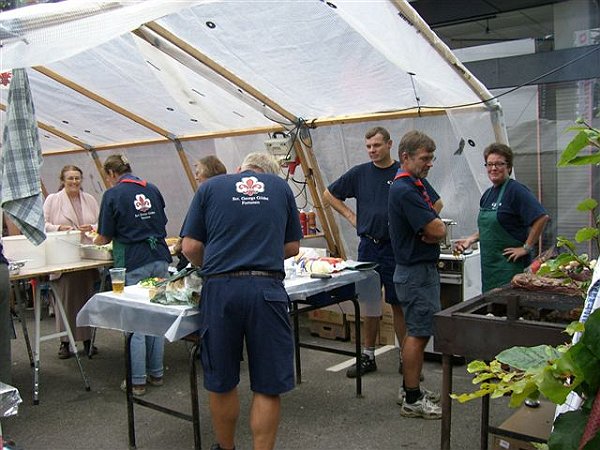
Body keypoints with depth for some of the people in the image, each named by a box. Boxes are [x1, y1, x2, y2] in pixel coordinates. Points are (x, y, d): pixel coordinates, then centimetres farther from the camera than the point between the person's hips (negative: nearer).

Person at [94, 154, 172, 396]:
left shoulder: (113, 195, -5)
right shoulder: (152, 189, 10)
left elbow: (105, 236, -1)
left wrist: (93, 241, 20)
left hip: (133, 264, -5)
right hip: (160, 258, 5)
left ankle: (137, 381, 9)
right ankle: (156, 373, 21)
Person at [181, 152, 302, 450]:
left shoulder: (210, 187, 12)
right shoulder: (281, 187, 14)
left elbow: (190, 247, 5)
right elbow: (292, 247, 17)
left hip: (220, 289, 1)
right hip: (266, 288, 0)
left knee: (221, 381, 16)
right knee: (268, 386, 8)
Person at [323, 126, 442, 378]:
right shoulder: (359, 173, 6)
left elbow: (436, 204, 5)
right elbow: (329, 195, 17)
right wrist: (351, 217, 8)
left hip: (397, 248, -2)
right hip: (368, 246, 3)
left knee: (399, 305, 3)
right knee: (369, 305, 9)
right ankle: (368, 357, 19)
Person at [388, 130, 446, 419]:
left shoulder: (413, 186, 14)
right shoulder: (405, 190, -20)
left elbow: (436, 228, 13)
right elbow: (438, 230, -24)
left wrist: (429, 233, -8)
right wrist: (432, 232, -3)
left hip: (422, 268, 10)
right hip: (416, 271, -10)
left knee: (418, 331, 17)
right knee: (418, 333, -4)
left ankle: (410, 387, 28)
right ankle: (412, 400, 5)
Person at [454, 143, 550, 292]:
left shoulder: (515, 190, -12)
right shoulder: (488, 194, 13)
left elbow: (542, 217, -21)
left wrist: (526, 248, -18)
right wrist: (470, 240, 10)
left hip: (509, 265, -8)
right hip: (488, 264, 8)